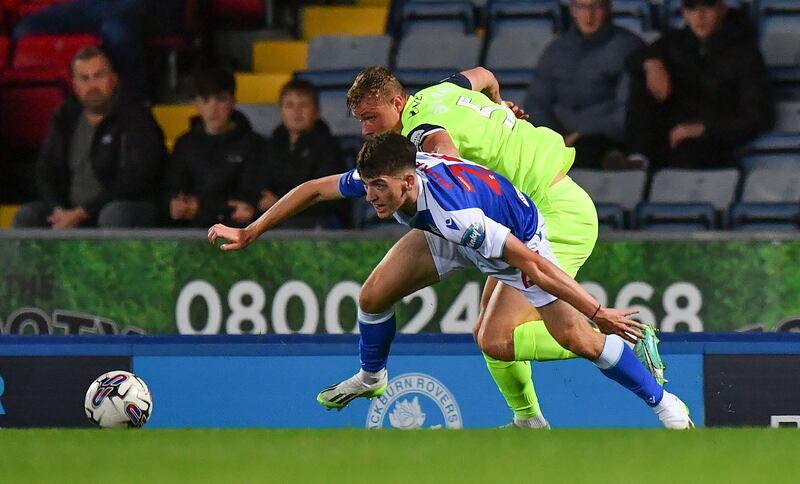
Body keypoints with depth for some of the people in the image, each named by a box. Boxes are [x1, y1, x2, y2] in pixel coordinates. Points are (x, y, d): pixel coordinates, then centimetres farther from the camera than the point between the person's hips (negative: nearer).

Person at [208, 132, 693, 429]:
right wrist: (249, 233, -7)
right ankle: (371, 377, 30)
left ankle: (665, 402, 5)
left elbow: (531, 264, -43)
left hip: (521, 236, -6)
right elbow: (312, 189, -10)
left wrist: (599, 313, -40)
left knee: (579, 339, -14)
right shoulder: (382, 176, -27)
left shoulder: (454, 213, -45)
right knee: (374, 296, -1)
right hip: (457, 240, 7)